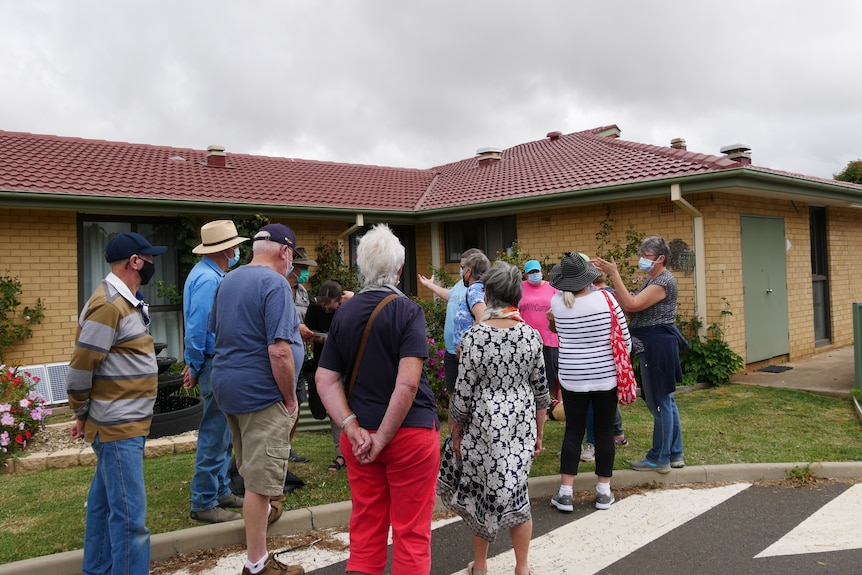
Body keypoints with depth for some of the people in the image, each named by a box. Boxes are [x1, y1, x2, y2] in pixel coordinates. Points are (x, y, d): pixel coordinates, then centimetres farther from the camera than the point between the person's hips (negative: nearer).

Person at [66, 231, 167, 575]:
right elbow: (80, 366, -19)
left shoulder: (124, 300, 13)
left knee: (105, 503, 20)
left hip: (125, 423, 10)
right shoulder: (109, 305, -19)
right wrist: (81, 414, -6)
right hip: (118, 427, -10)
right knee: (129, 516, -6)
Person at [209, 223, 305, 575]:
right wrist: (291, 398, -13)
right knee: (261, 479, -1)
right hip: (261, 391, -9)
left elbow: (216, 331, 20)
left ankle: (262, 510, 50)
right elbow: (279, 351, -24)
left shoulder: (228, 280, 10)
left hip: (226, 385, 9)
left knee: (251, 468, 28)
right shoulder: (275, 284, -17)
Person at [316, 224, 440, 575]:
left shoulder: (343, 313, 4)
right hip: (410, 432, -4)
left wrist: (353, 428, -6)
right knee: (411, 531, 8)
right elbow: (408, 383, -20)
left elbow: (325, 380, 1)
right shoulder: (407, 311, -11)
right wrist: (384, 438, -13)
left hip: (359, 436, 5)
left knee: (365, 528, 15)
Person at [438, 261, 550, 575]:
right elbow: (541, 391, 3)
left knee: (481, 493, 14)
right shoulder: (532, 335, -3)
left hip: (484, 426, -3)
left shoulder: (474, 337, -15)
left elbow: (463, 393, -11)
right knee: (514, 492, 16)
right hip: (522, 424, 3)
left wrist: (455, 431, 2)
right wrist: (538, 432, 14)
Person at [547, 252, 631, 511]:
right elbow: (625, 340, -4)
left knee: (573, 432, 9)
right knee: (605, 432, 10)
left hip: (572, 378, 1)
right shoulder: (605, 299, -11)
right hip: (606, 376, -1)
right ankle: (604, 492, 19)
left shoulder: (557, 302, -6)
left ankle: (565, 493, 10)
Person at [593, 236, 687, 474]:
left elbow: (632, 305, -24)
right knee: (665, 400, 15)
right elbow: (632, 307, 10)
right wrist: (614, 277, -1)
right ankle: (675, 454, 25)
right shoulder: (652, 280, 17)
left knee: (659, 402, -2)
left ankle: (659, 459, 7)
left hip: (658, 345, -11)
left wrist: (614, 274, -24)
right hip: (653, 345, 11)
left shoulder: (664, 281, -16)